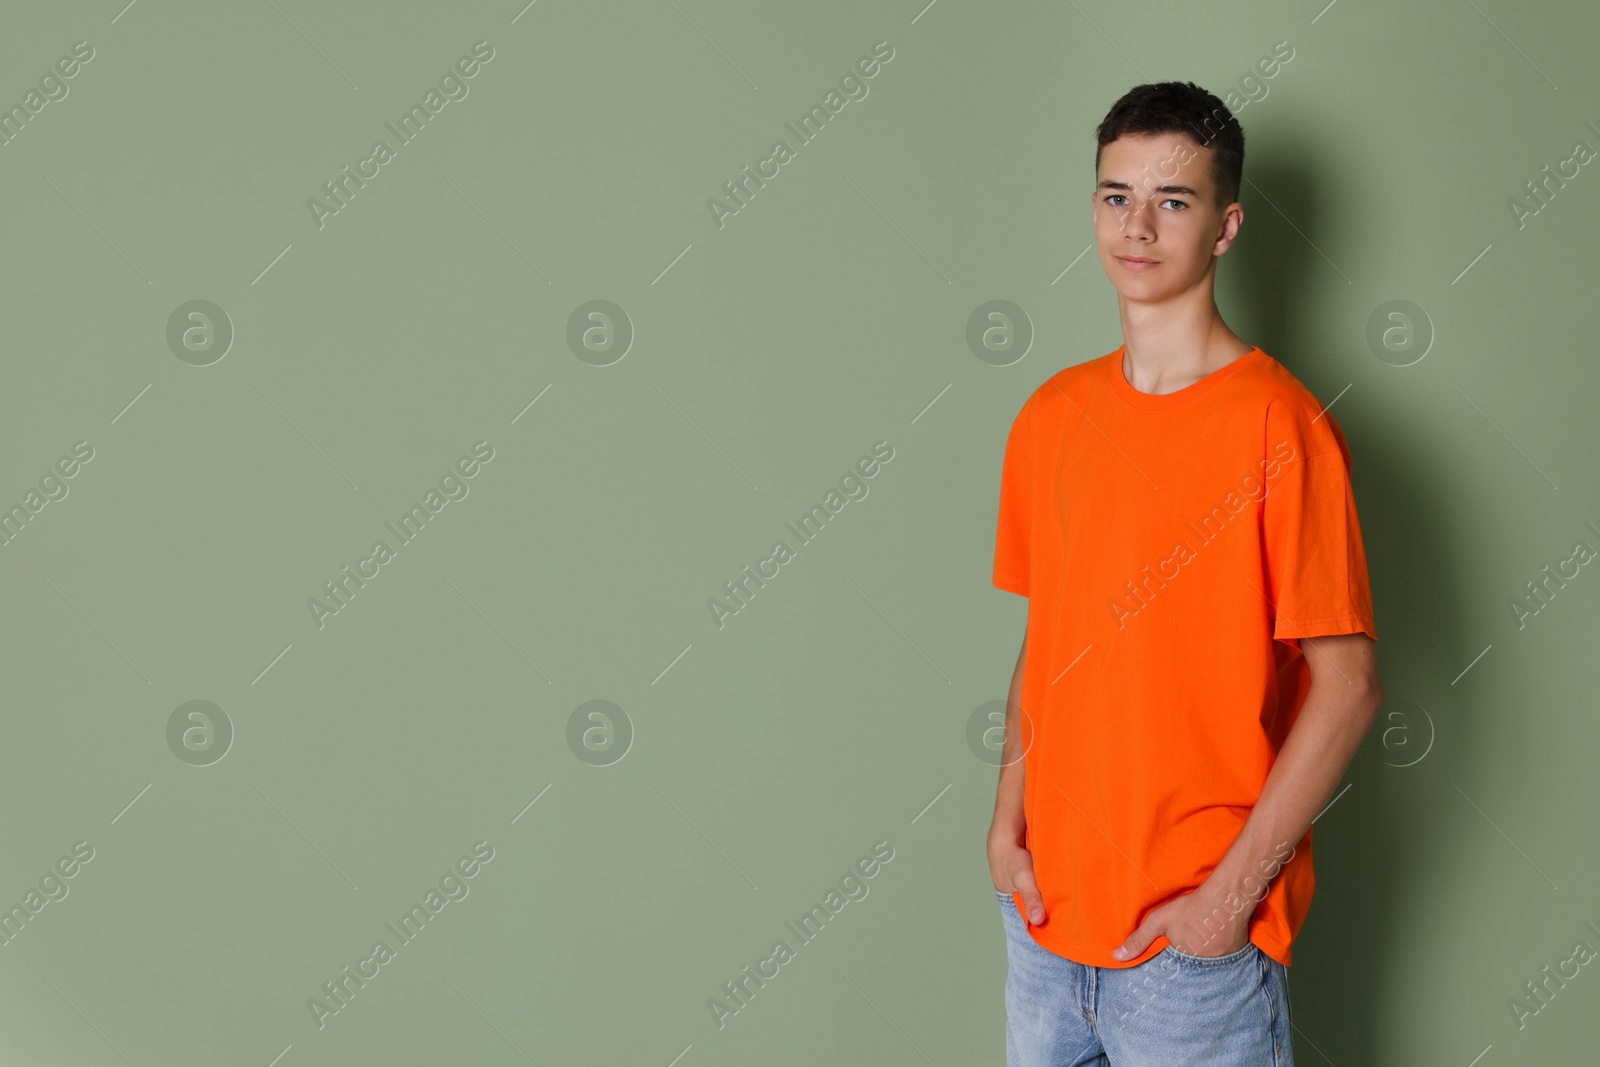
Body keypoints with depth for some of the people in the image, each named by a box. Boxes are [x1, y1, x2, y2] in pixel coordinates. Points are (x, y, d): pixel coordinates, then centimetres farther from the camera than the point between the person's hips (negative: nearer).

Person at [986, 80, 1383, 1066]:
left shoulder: (1278, 428, -13)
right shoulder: (1052, 415, 5)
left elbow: (1349, 686, -14)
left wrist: (1234, 890, -15)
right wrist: (1007, 821, 3)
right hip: (1046, 910, 5)